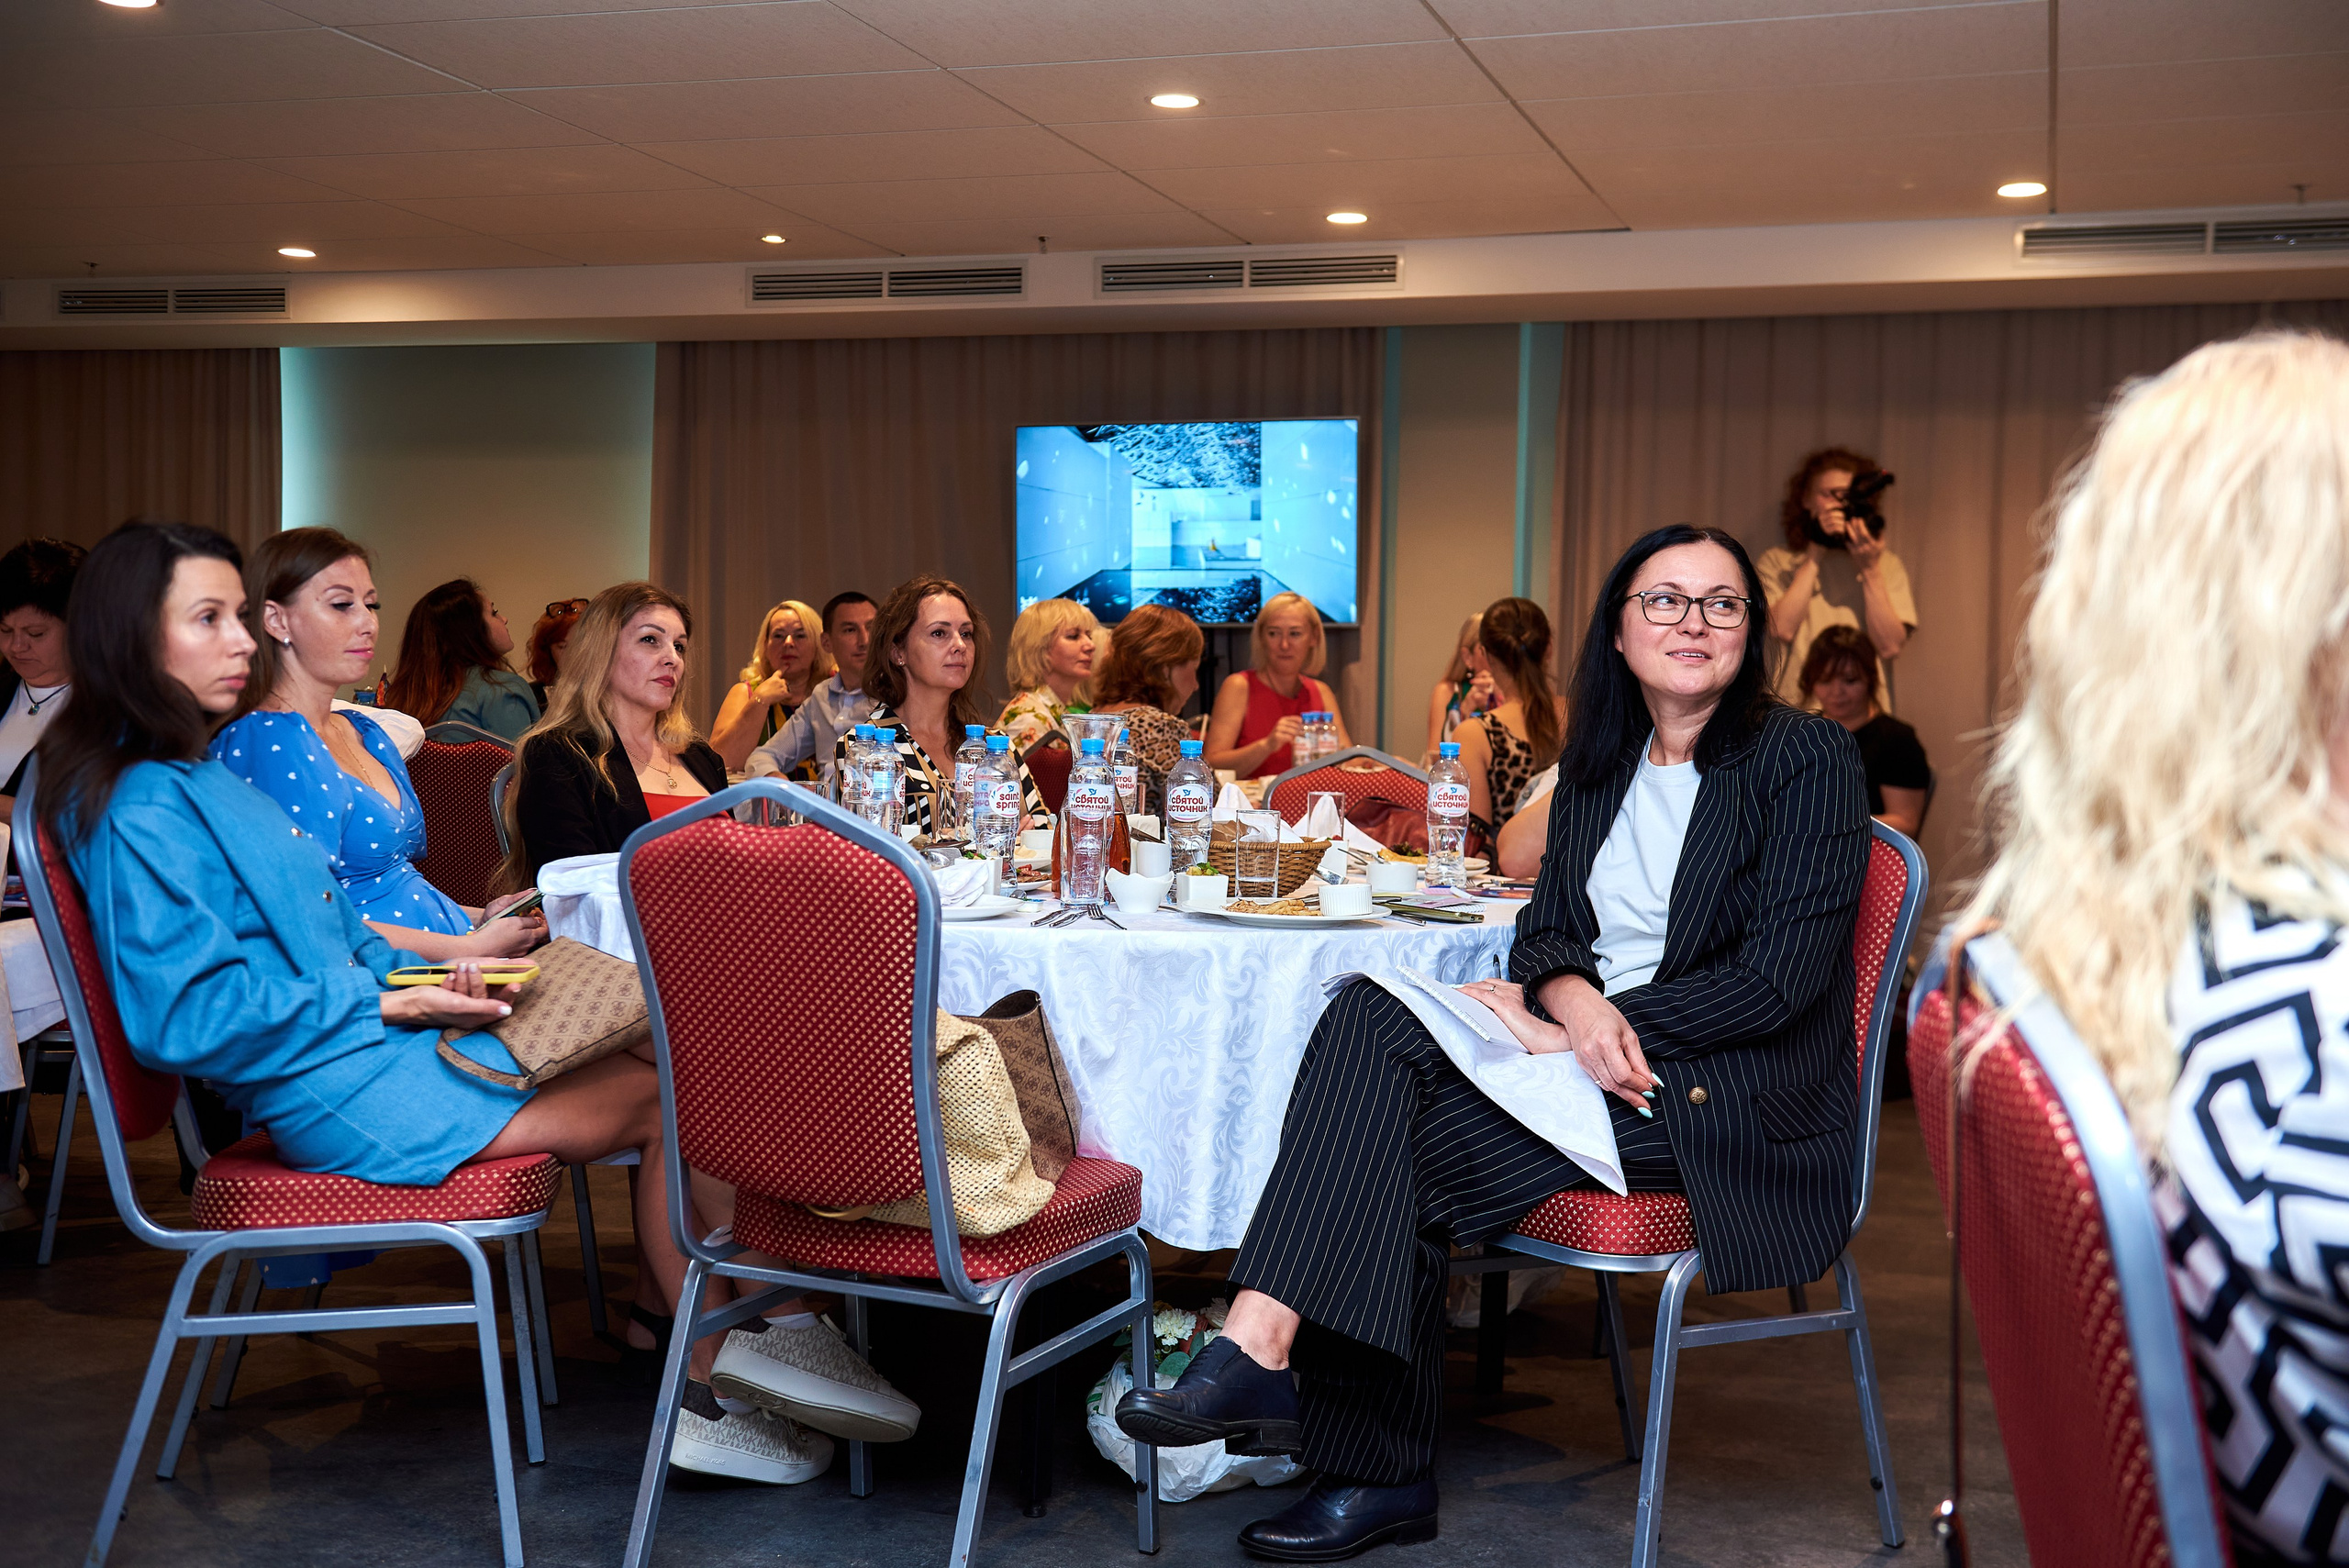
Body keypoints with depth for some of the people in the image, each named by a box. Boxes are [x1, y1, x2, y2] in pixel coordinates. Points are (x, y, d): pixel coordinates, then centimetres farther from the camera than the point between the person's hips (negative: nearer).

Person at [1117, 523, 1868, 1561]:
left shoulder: (1807, 759, -5)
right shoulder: (1598, 762, 15)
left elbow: (1778, 978, -13)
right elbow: (1547, 928, 12)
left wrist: (1569, 1026, -15)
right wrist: (1574, 998, -13)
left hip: (1732, 1096, -6)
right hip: (1582, 1044, 6)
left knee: (1416, 1142, -25)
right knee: (1372, 1019, -21)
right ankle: (1259, 1342, -24)